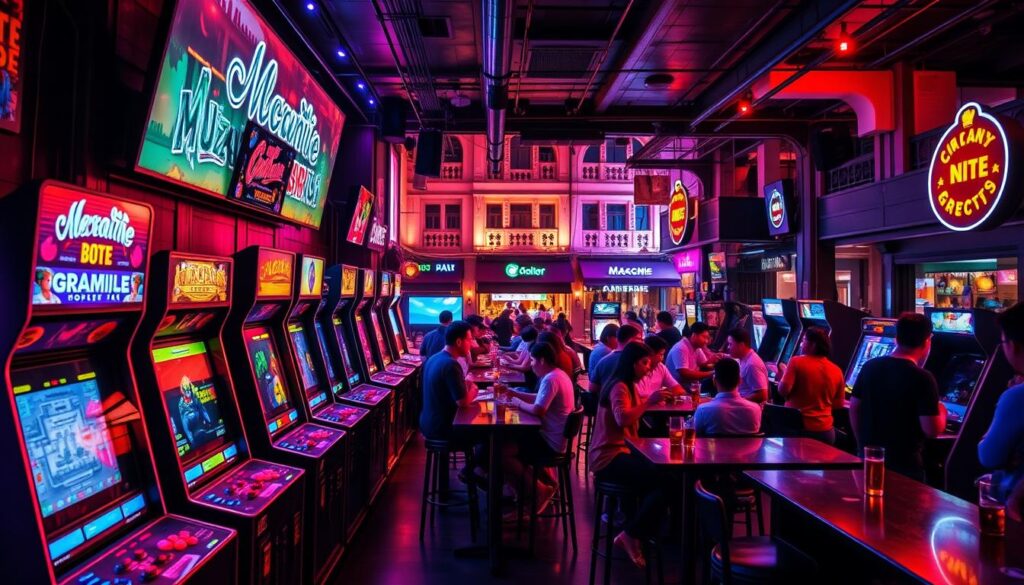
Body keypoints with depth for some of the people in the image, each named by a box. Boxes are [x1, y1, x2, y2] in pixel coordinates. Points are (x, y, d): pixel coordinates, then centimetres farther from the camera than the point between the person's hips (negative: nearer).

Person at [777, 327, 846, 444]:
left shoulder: (796, 361, -8)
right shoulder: (836, 371, 4)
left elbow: (783, 390, -14)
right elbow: (838, 405, 10)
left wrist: (785, 372, 3)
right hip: (824, 430, 3)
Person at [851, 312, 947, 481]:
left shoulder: (870, 367, -1)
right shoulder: (922, 378, -17)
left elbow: (854, 409, 7)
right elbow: (932, 430, -17)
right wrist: (941, 412, 5)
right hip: (904, 464, -5)